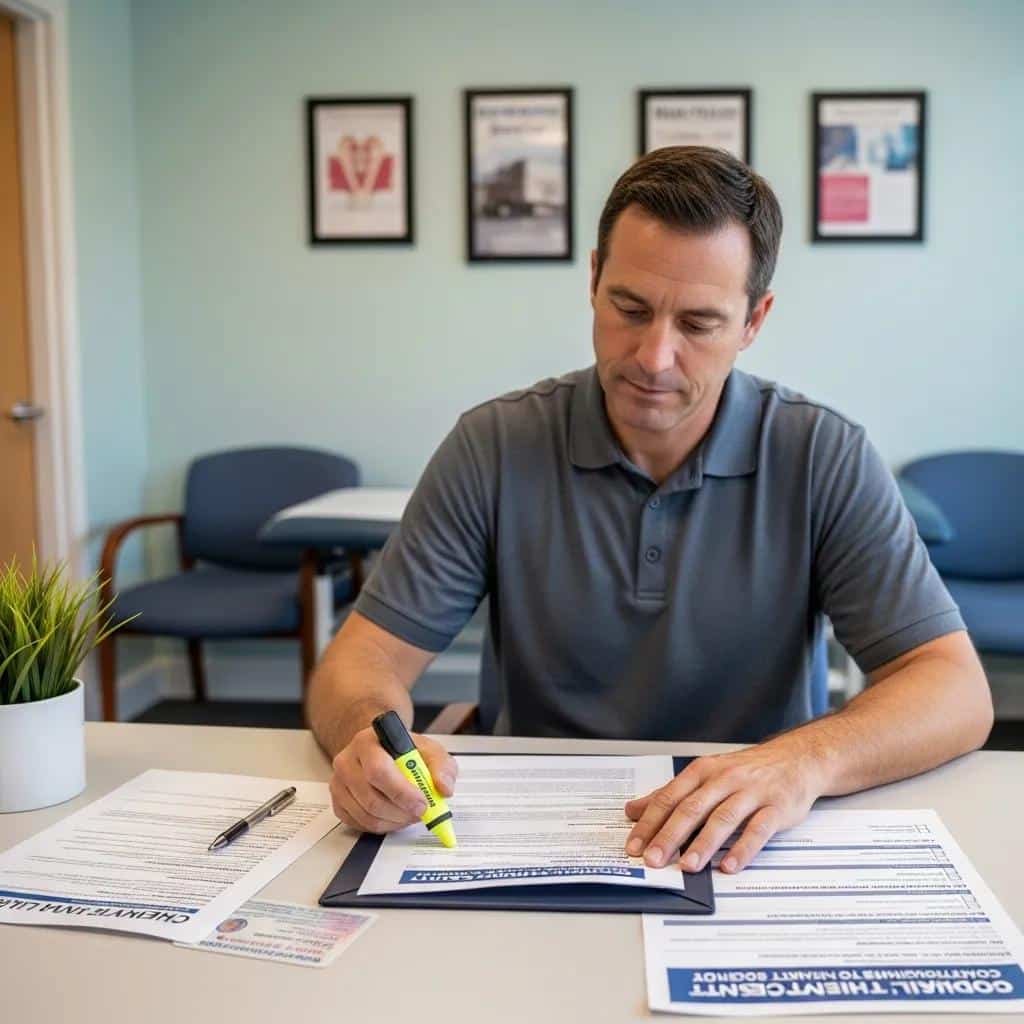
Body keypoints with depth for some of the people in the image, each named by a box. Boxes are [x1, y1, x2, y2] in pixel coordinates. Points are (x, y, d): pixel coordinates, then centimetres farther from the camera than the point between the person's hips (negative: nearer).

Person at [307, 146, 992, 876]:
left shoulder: (827, 460, -8)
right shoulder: (494, 447, -7)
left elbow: (958, 691, -11)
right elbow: (366, 658, -7)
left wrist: (804, 760, -31)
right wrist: (370, 736, -31)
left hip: (745, 856, 0)